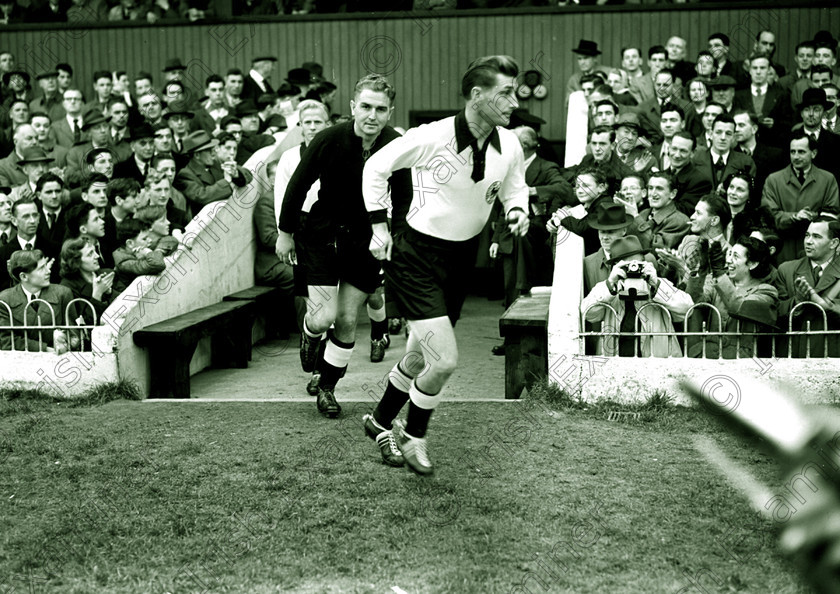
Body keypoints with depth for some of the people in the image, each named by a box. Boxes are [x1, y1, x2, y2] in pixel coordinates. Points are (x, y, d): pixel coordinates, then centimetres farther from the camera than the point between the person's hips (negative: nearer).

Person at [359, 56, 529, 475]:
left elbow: (514, 187, 14)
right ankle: (413, 437, 15)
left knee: (419, 357, 16)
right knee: (444, 360, -14)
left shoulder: (509, 147, -8)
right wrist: (379, 225, -8)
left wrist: (517, 211, -8)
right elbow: (376, 167, -7)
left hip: (461, 257, 6)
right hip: (417, 256, -6)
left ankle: (380, 423, 43)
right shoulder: (433, 137, -23)